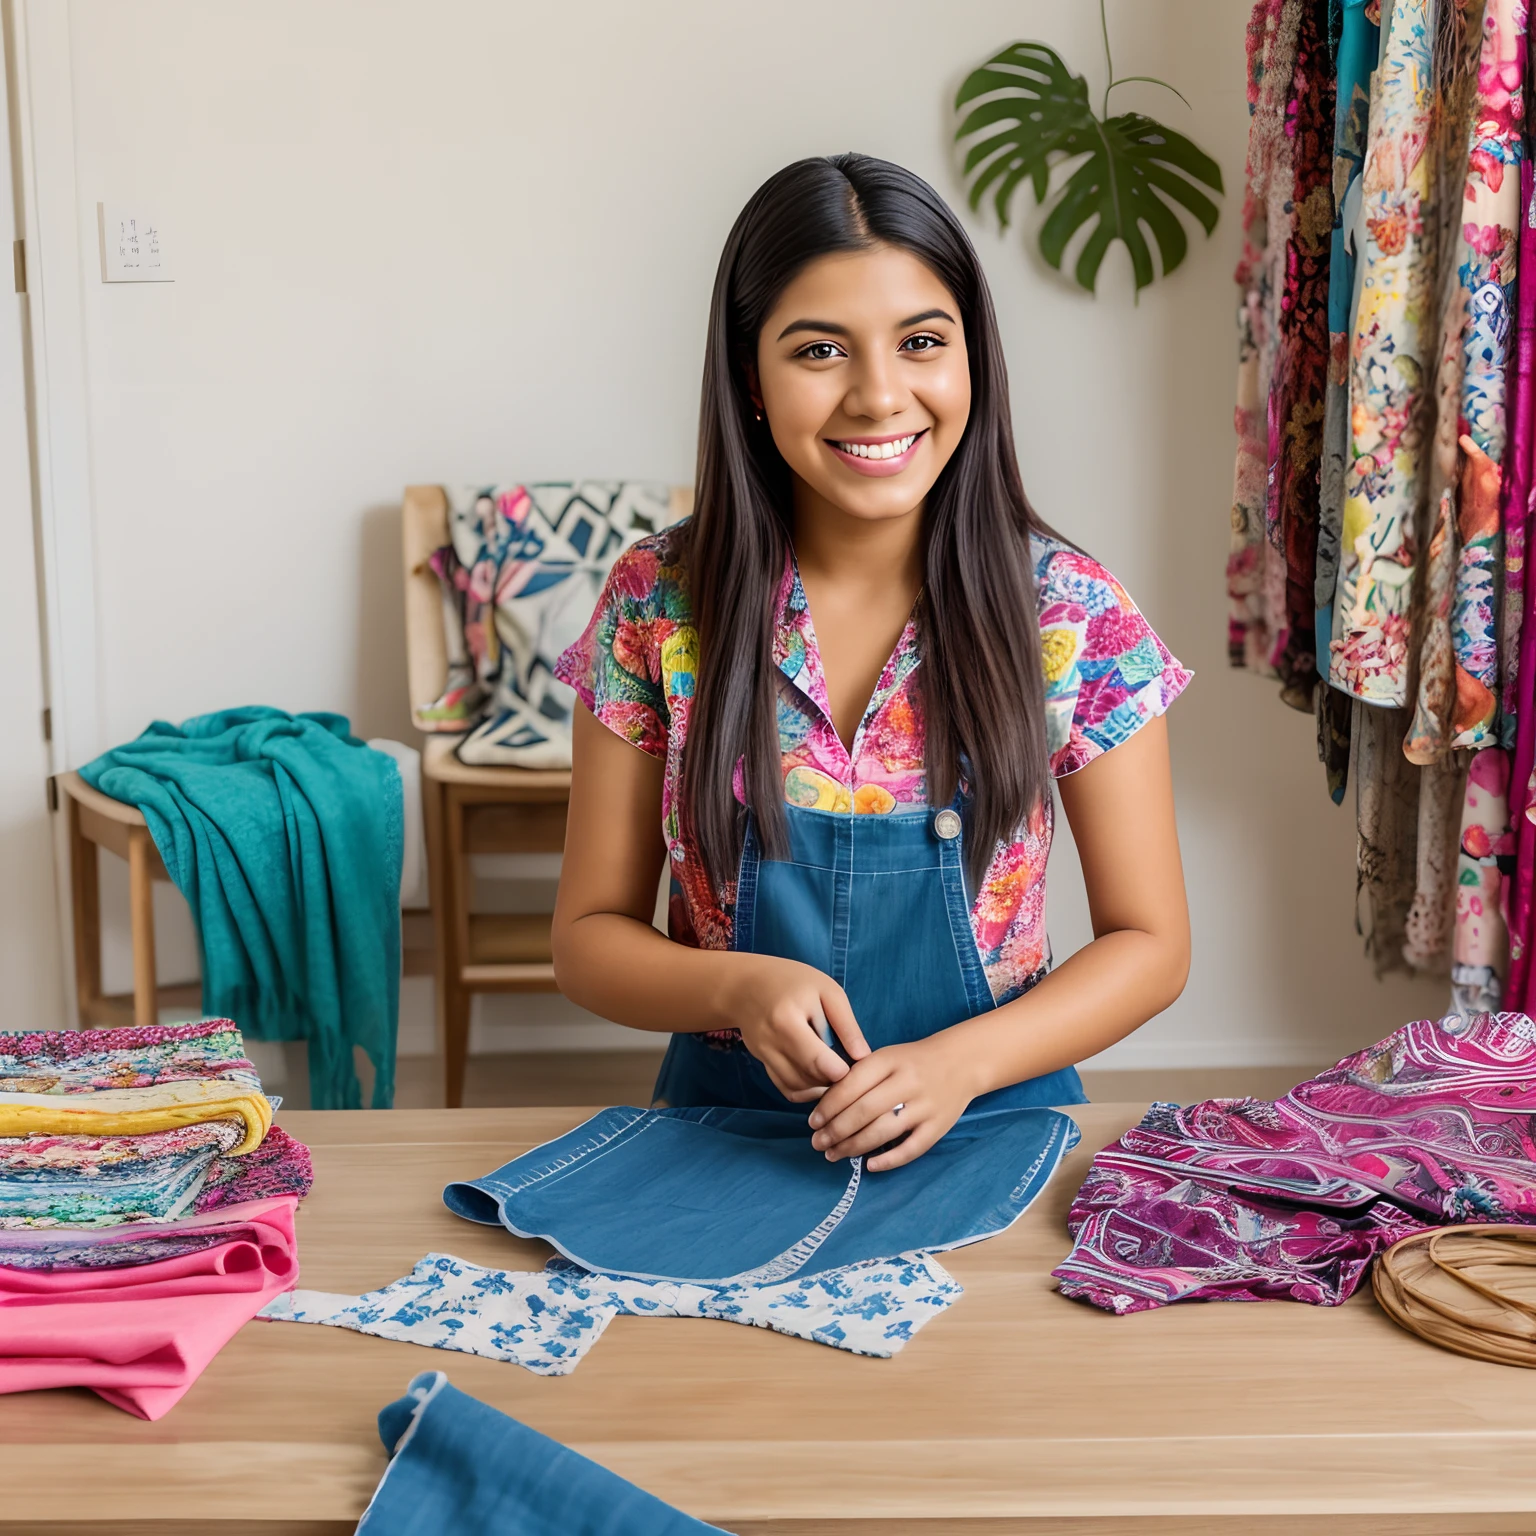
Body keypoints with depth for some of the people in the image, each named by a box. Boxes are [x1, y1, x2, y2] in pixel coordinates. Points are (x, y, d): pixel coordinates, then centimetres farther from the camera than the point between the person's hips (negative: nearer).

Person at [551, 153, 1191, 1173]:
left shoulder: (1070, 617, -6)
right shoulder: (658, 606, -4)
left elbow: (1150, 943, 0)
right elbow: (591, 936, 2)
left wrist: (961, 1060, -17)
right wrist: (738, 987, -19)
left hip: (989, 1119, 0)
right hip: (724, 1117, 1)